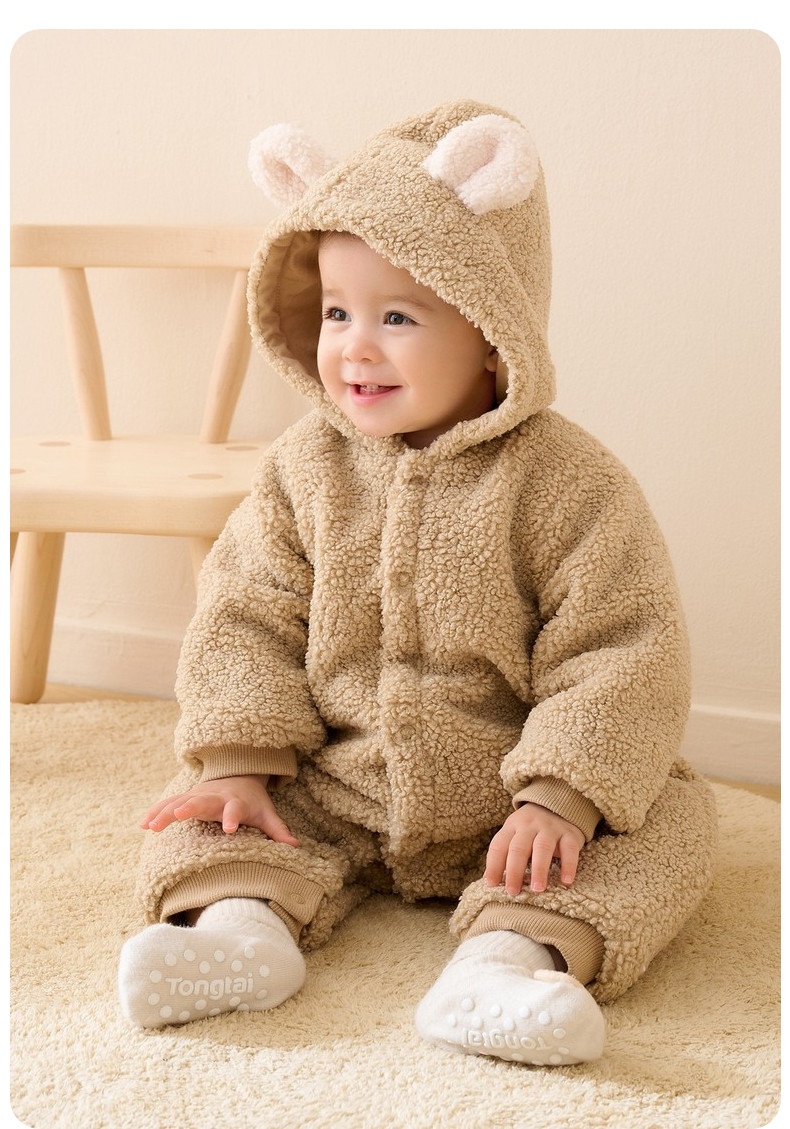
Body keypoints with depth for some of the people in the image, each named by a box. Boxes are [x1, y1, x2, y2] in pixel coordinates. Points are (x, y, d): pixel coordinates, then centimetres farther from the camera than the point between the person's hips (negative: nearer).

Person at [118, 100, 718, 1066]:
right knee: (199, 810, -7)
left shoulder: (565, 481, -16)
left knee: (674, 821, -23)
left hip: (505, 806, -3)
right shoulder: (307, 465, -3)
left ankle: (512, 954, -40)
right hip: (334, 792, 3)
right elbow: (247, 613, 0)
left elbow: (622, 650, -17)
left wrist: (563, 797, -27)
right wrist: (237, 762, -12)